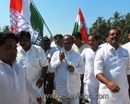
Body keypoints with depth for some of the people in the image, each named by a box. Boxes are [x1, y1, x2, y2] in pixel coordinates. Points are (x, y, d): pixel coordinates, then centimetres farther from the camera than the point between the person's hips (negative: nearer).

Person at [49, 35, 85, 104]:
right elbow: (50, 69, -6)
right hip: (62, 87, 1)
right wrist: (59, 60, -17)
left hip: (74, 87, 0)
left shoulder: (77, 55, 1)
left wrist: (74, 69, -17)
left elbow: (82, 69, 3)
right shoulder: (56, 54, -2)